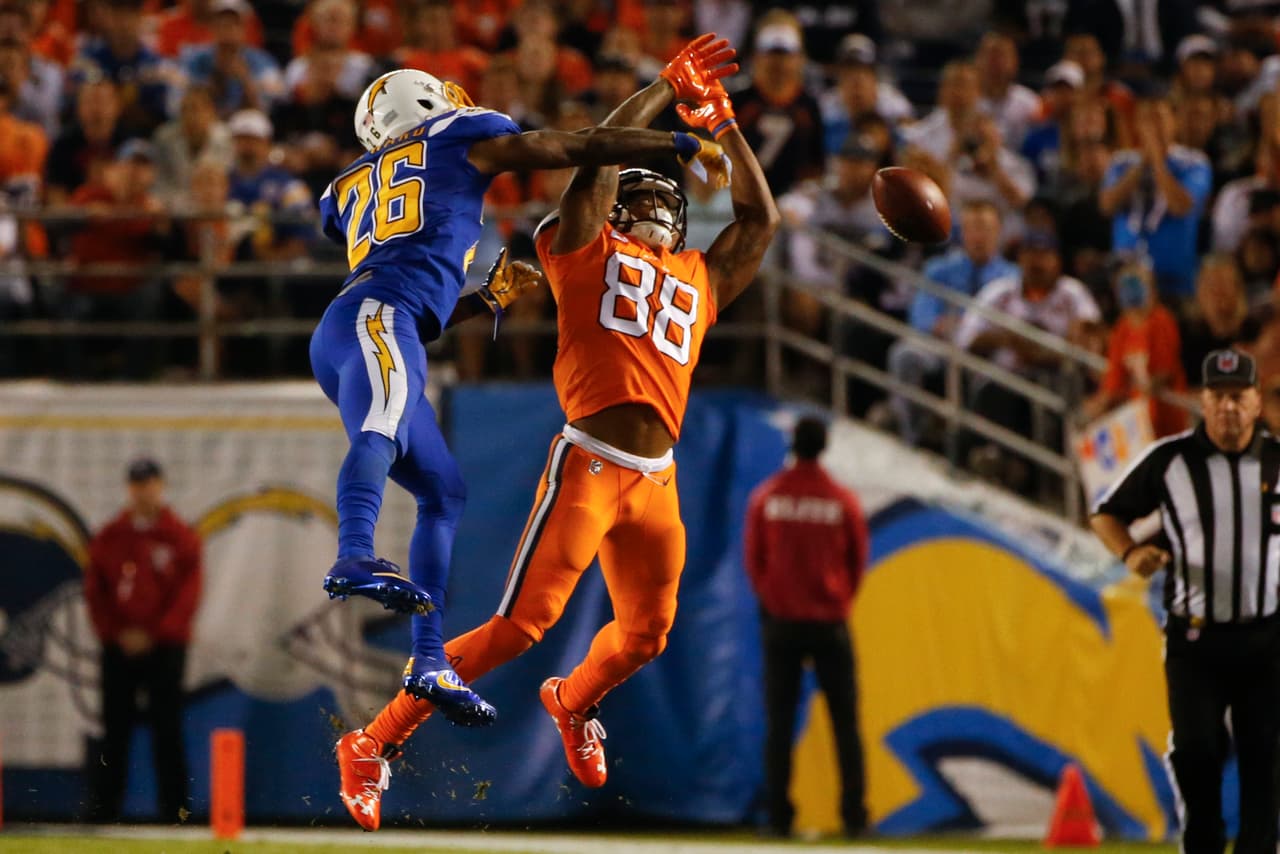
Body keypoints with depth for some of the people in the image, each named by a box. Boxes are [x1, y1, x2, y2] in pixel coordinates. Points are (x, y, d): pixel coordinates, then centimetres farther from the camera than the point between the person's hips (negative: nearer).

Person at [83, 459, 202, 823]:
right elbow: (95, 591, 6)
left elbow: (188, 594, -3)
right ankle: (104, 805, 5)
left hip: (165, 646, -2)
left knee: (167, 731, -4)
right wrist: (117, 633, -7)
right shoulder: (109, 538, 9)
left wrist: (154, 634, -11)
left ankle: (174, 808, -2)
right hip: (118, 649, 2)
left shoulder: (181, 537, 1)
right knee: (115, 730, 3)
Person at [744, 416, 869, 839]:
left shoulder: (765, 498, -3)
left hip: (781, 620, 1)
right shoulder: (843, 501, -5)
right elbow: (858, 560, 4)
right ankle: (854, 815, -3)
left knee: (779, 723, 4)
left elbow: (753, 559, 3)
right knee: (845, 721, 4)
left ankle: (778, 816, -1)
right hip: (830, 623, -1)